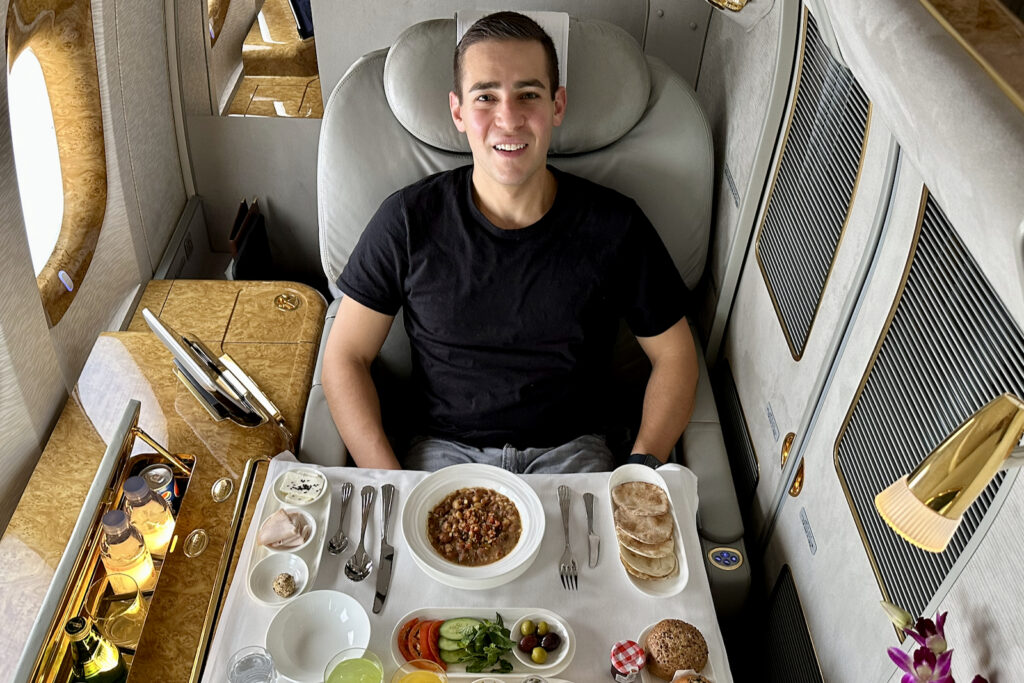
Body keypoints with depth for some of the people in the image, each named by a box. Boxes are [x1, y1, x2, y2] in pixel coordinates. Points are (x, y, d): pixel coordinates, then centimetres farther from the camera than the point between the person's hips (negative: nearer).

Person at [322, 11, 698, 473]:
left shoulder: (614, 226, -5)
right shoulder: (408, 220, -6)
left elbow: (673, 354, 4)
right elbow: (345, 356, -2)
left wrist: (640, 468, -11)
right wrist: (392, 485, -13)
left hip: (570, 450, 1)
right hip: (445, 449, -1)